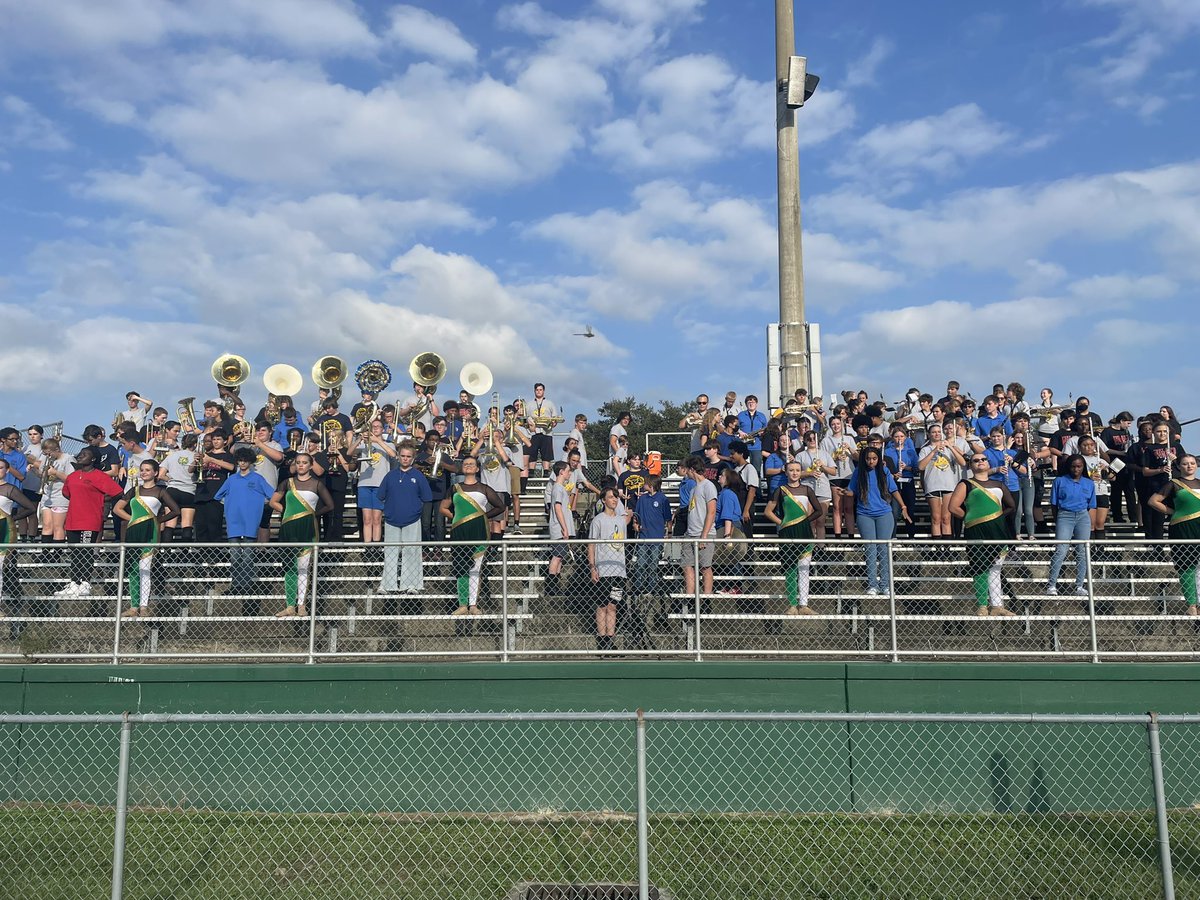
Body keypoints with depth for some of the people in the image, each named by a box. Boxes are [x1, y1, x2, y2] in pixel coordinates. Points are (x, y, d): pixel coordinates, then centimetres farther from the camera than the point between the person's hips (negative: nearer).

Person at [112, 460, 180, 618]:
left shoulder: (160, 491, 4)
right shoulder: (134, 490, 16)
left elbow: (176, 510, 2)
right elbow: (117, 508, 17)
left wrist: (159, 519, 3)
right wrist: (132, 518, 6)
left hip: (149, 532, -5)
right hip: (132, 532, 5)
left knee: (144, 568, -11)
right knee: (132, 570, 5)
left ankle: (143, 607, -12)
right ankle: (133, 607, 9)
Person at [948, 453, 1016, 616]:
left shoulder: (999, 485, 18)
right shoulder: (966, 485, 3)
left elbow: (1011, 506, 23)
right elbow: (953, 507, -6)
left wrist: (999, 516, 11)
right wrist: (969, 517, 0)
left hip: (998, 530, 5)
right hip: (977, 532, -5)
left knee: (995, 570, 9)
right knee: (981, 569, -4)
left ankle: (997, 607, 13)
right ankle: (982, 607, 2)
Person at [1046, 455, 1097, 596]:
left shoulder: (1089, 484, 11)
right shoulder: (1060, 481, 4)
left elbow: (1091, 507, 12)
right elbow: (1054, 504, 5)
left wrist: (1090, 525, 5)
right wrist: (1057, 522, 3)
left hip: (1083, 517, 3)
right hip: (1065, 516, -3)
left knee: (1082, 552, 3)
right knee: (1061, 551, -12)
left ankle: (1079, 585, 11)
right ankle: (1052, 585, -11)